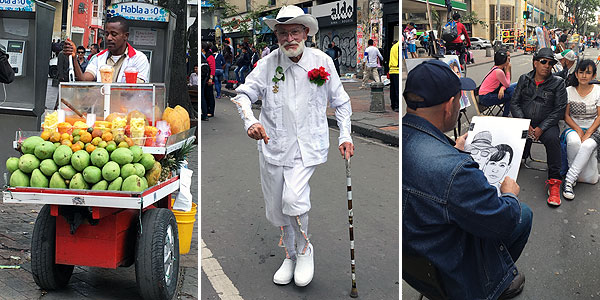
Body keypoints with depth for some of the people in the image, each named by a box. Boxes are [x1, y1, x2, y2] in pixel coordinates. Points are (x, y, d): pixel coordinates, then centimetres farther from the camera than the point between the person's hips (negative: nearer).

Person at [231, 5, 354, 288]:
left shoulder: (322, 61, -1)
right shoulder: (267, 64, -2)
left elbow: (340, 101, 9)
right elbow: (243, 93, -5)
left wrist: (345, 136, 1)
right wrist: (250, 121, -24)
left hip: (307, 146, -2)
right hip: (273, 145, 2)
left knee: (293, 199, -22)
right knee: (276, 209, 11)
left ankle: (304, 249, 7)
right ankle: (290, 255, 36)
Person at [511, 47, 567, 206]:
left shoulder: (558, 83, 3)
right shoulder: (524, 79, 10)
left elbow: (559, 109, -4)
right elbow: (514, 103, 6)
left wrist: (541, 128, -15)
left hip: (547, 124, -2)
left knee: (552, 139, -33)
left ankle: (554, 182, -28)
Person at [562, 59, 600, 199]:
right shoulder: (569, 91, 4)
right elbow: (566, 115, 2)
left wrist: (588, 133, -16)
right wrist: (578, 130, -13)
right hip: (574, 128, 1)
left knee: (587, 146, -35)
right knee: (574, 141, -36)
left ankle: (569, 180, -35)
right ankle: (574, 174, -22)